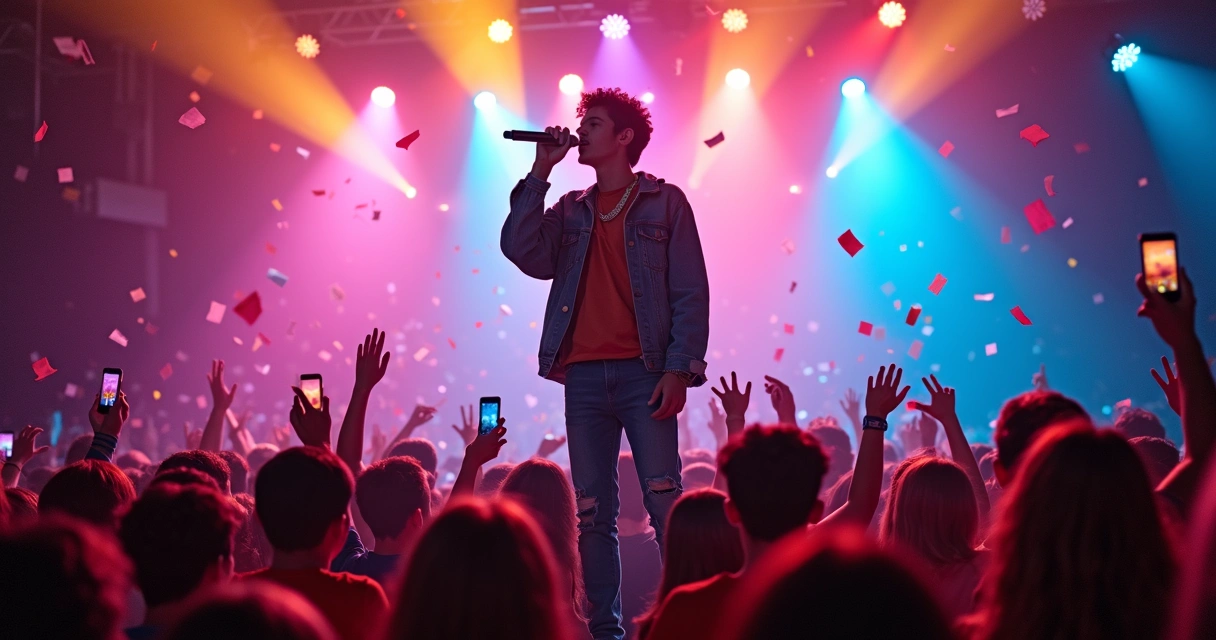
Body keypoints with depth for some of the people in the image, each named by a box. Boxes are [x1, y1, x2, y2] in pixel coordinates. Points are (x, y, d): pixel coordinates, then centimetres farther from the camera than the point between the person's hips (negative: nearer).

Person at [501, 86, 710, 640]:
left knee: (665, 503, -11)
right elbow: (521, 250, -1)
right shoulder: (571, 211, 18)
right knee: (592, 514, 3)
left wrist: (679, 370, -11)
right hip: (583, 377, 4)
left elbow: (691, 294, 0)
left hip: (644, 373, -4)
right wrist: (540, 172, 2)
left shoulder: (664, 202, 6)